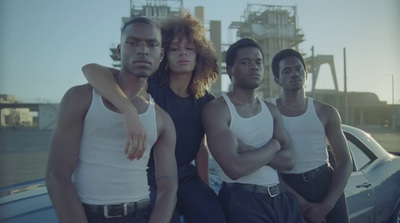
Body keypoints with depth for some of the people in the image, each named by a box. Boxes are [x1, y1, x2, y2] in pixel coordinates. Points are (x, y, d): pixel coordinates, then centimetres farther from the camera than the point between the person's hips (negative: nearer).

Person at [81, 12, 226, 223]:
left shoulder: (204, 100, -4)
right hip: (150, 178, -3)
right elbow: (91, 69, -33)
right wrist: (131, 111, -48)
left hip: (186, 177, 4)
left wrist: (205, 188, 10)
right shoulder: (150, 86, -18)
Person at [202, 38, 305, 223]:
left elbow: (288, 160, -1)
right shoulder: (216, 109, -12)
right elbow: (235, 168, -24)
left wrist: (249, 151, -16)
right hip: (241, 201, -6)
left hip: (280, 197, 6)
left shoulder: (271, 109, 9)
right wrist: (273, 146, -10)